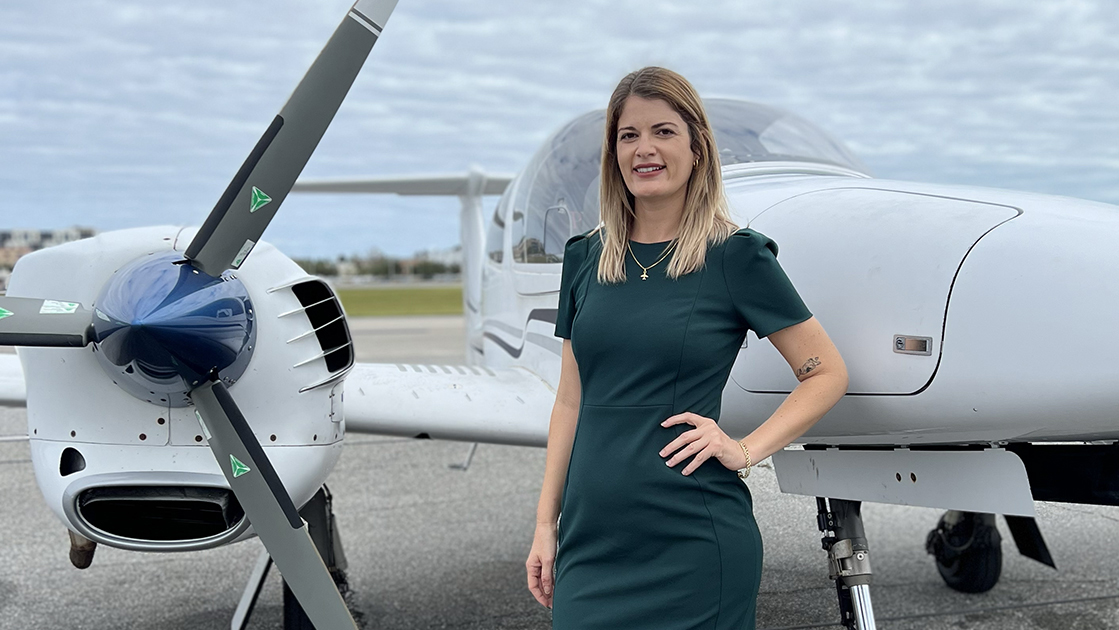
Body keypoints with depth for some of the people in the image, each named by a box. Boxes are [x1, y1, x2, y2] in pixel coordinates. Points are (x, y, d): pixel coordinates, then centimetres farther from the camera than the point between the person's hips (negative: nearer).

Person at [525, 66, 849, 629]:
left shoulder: (735, 256, -4)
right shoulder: (585, 257, 9)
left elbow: (828, 375, 1)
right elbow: (571, 399, 12)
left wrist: (746, 448, -11)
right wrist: (546, 524, 9)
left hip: (691, 541, -4)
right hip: (591, 538, 4)